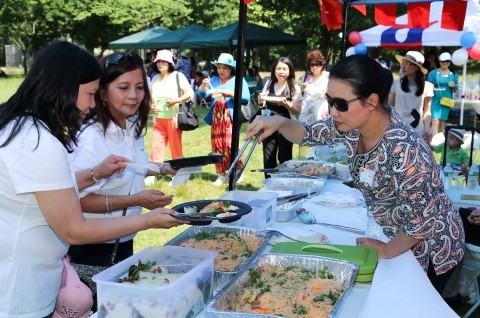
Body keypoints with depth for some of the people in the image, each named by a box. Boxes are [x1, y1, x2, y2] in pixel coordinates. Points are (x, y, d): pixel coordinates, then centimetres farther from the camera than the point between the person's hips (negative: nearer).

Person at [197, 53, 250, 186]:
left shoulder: (238, 79, 2)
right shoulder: (214, 80, 13)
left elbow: (246, 97, -8)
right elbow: (202, 94, 8)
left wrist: (229, 93, -16)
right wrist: (203, 85, -12)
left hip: (231, 117, -5)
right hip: (216, 118, 5)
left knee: (230, 144, -14)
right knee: (217, 146, 5)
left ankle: (238, 170, 6)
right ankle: (221, 174, 14)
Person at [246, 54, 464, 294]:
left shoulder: (405, 153, -38)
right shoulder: (355, 123, -15)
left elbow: (422, 222, -28)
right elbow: (309, 134, 0)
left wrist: (387, 250, -12)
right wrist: (279, 122, -20)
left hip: (431, 249, -7)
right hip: (399, 235, 7)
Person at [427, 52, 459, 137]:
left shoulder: (454, 74, 9)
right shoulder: (433, 73, 0)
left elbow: (456, 88, 11)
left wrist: (454, 85, -13)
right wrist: (431, 88, -21)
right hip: (435, 100, -3)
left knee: (442, 122, 12)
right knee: (435, 121, -15)